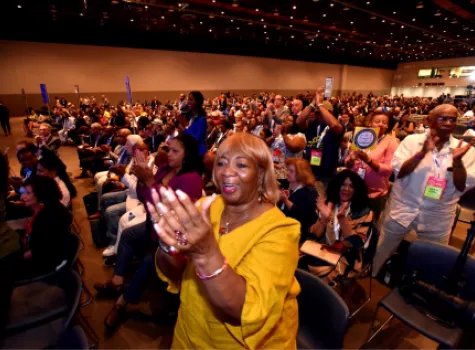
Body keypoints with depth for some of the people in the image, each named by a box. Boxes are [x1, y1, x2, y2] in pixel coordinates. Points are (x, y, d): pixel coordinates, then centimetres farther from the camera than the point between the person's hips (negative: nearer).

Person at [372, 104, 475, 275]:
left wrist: (457, 160, -23)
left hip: (437, 219, 2)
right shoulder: (412, 140, -4)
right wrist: (422, 152, -24)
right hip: (402, 209, -1)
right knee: (380, 254, 12)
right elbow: (398, 172, -13)